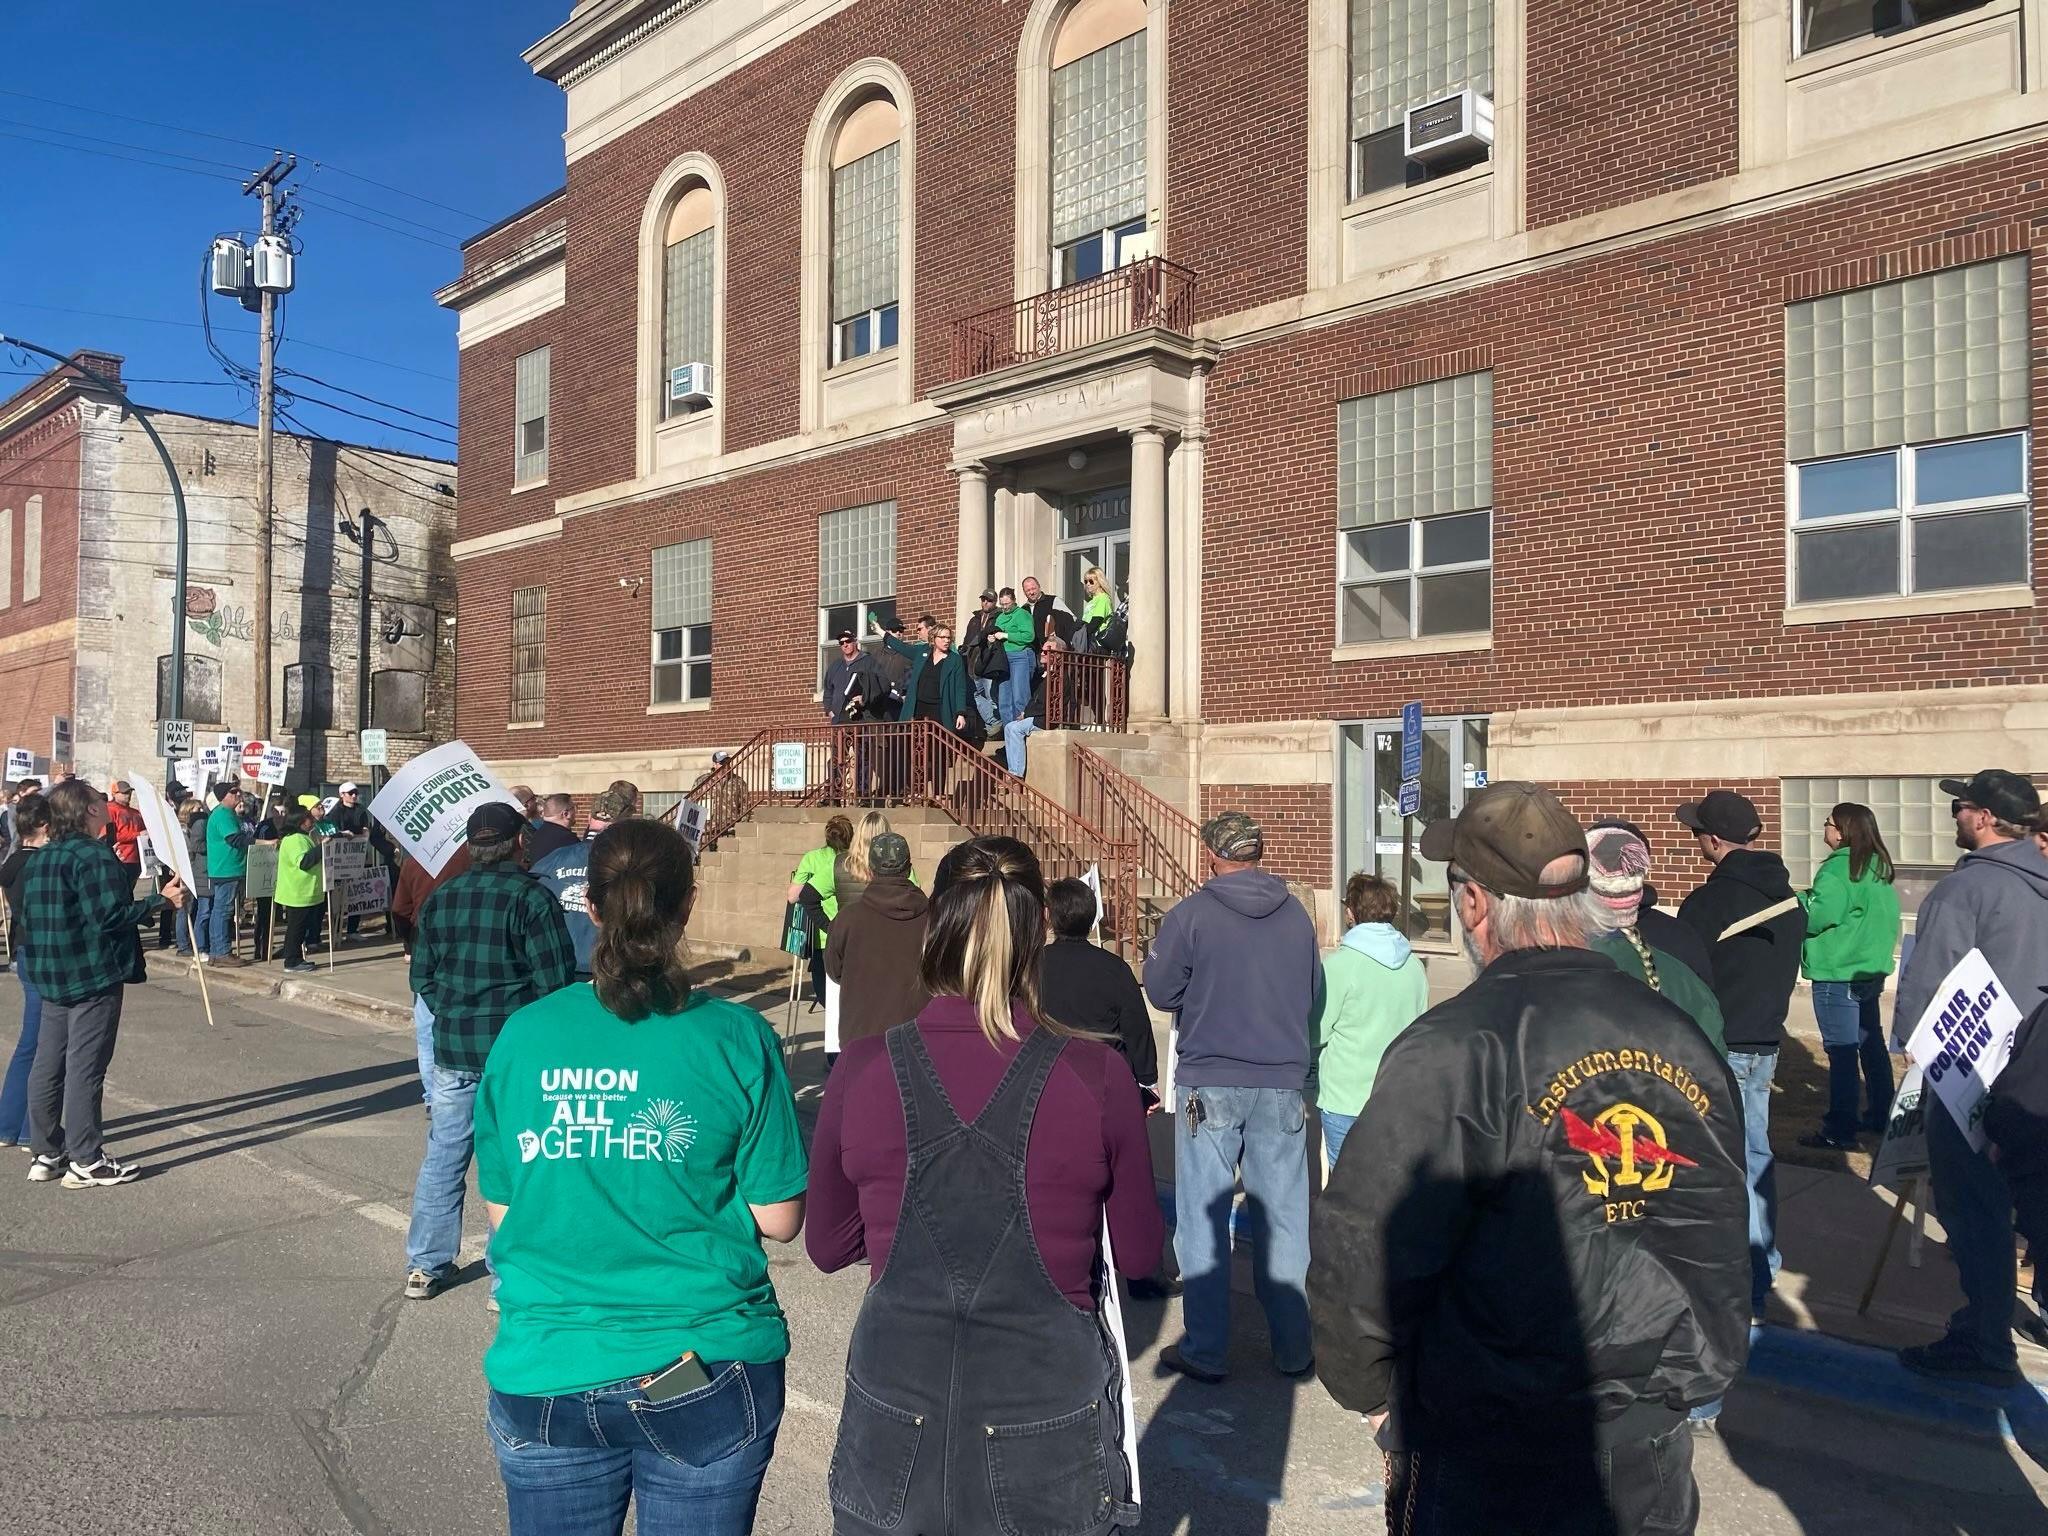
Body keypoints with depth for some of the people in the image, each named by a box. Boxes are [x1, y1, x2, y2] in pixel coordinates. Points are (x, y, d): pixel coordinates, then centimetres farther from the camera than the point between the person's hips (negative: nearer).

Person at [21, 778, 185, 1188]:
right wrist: (161, 900, -16)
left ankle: (48, 1153, 20)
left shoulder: (39, 860, 12)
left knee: (48, 1063, 12)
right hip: (93, 976, -9)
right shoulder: (94, 856, -17)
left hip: (52, 977, 9)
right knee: (85, 1067, -4)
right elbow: (110, 915, -23)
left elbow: (29, 916, 17)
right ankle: (86, 1161, 1)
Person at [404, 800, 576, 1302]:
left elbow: (421, 977, 9)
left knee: (443, 1156, 15)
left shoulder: (440, 898, 5)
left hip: (452, 1051, 5)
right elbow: (556, 978, -15)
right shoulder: (531, 896, -12)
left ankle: (424, 1267, 24)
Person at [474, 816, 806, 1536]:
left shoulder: (522, 1035, -4)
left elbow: (501, 1212, 4)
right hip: (707, 1378, -2)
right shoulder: (737, 1038, -11)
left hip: (546, 1378, 2)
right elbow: (779, 1221, -7)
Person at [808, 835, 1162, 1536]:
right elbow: (1139, 1254, -1)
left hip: (895, 1442, 1)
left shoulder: (863, 1069, -12)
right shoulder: (1097, 1076, -14)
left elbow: (828, 1247, 2)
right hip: (1049, 1443, 0)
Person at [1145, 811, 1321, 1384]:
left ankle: (1205, 1351, 11)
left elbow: (1160, 991, -2)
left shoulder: (1190, 916, -9)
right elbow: (1312, 994, 12)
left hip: (1209, 1084, -3)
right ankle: (1293, 1348, 20)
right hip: (1283, 1084, 3)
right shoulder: (1297, 917, 1)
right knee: (1285, 1218, 11)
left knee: (1203, 1220, 6)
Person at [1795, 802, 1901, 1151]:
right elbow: (1888, 916, 17)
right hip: (1872, 971, 9)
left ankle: (1839, 1131, -2)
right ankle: (1880, 1115, 29)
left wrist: (1800, 898, -6)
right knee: (1871, 1043, 18)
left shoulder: (1838, 868, -18)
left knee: (1841, 1051, -6)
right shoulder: (1877, 868, 10)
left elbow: (1817, 916, -23)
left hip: (1838, 975, -9)